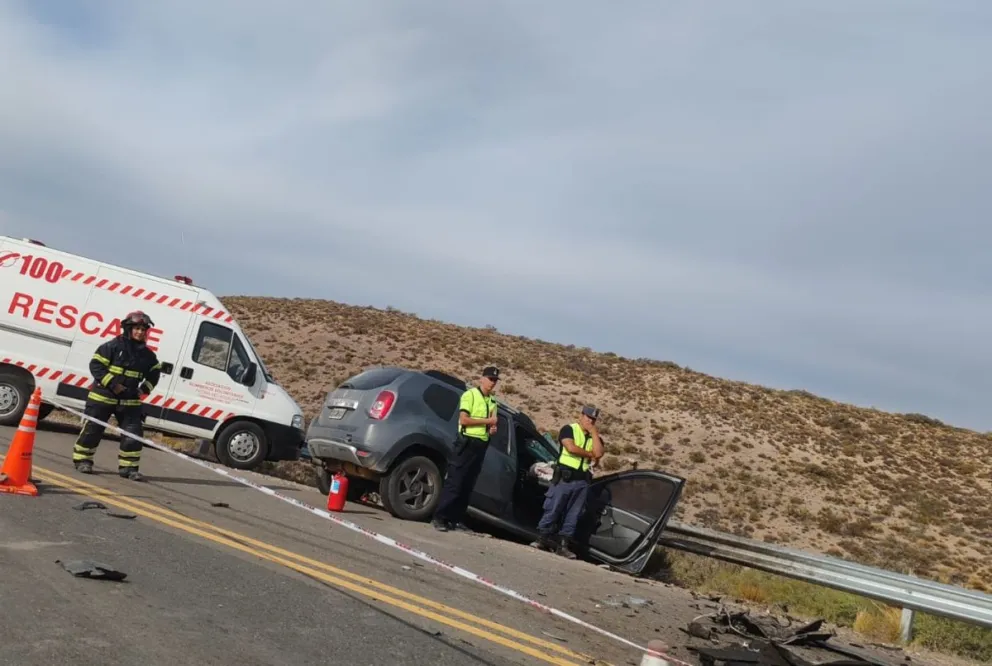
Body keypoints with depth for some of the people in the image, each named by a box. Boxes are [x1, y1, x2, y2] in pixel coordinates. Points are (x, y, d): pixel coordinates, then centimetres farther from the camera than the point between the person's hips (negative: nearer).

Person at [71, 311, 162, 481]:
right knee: (92, 429, 4)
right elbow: (95, 365, -12)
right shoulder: (113, 346, -10)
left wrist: (145, 388, 3)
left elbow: (155, 372, 18)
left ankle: (128, 466, 7)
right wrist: (112, 384, -20)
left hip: (130, 401, 4)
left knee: (133, 434, -1)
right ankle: (82, 460, 20)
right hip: (103, 396, -4)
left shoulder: (147, 354, 4)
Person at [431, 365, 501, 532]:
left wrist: (493, 429, 0)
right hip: (467, 442, -7)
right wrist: (487, 421, -13)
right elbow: (463, 419, -15)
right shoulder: (470, 395, -5)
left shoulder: (492, 401, 16)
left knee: (468, 486, 7)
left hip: (481, 445, 7)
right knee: (454, 482, -9)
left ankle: (455, 519, 12)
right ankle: (439, 517, -6)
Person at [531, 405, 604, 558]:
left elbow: (598, 453, -3)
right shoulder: (569, 429, 3)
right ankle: (542, 539, 4)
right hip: (564, 477, -5)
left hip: (582, 480, 5)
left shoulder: (594, 437, 17)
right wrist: (589, 454, -2)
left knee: (573, 514, 4)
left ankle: (564, 543, 8)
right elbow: (571, 448, -15)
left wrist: (594, 432, -1)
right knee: (552, 509, -4)